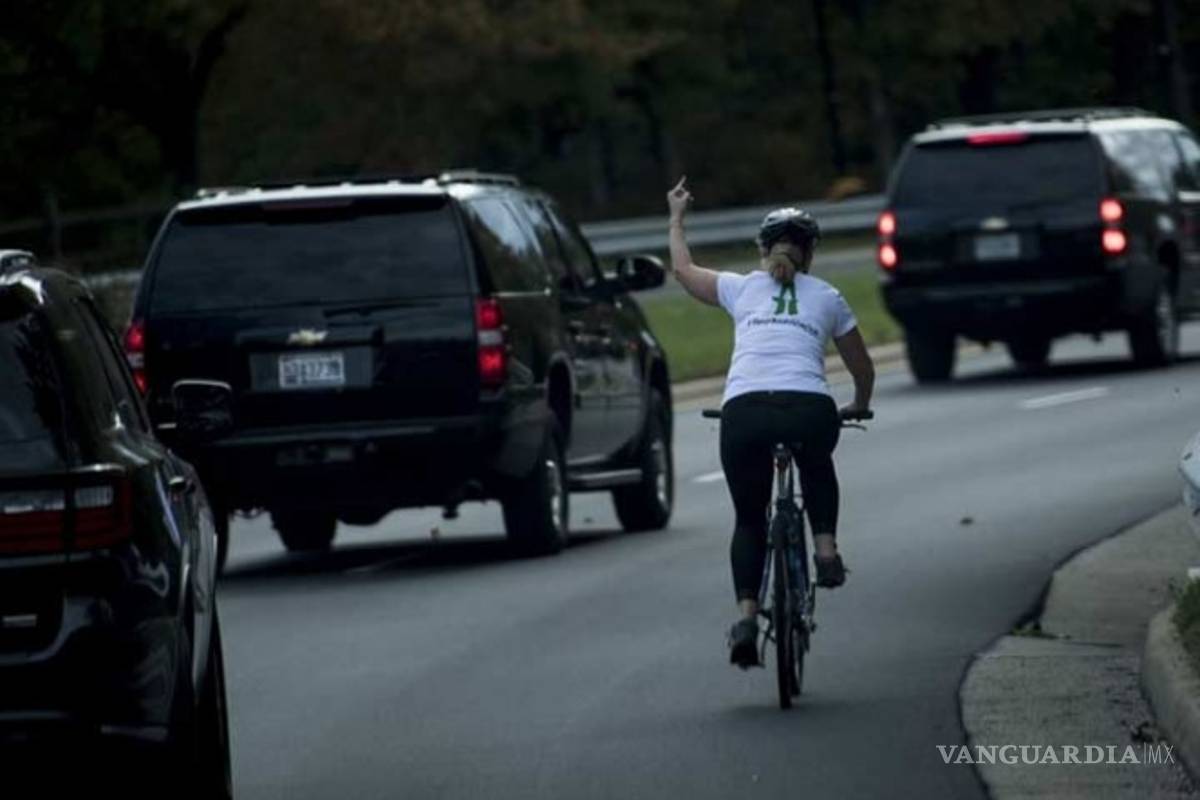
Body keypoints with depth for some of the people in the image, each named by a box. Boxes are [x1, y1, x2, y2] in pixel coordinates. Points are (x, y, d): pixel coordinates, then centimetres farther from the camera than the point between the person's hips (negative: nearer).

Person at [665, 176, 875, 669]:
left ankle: (746, 615, 0)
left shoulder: (741, 289, 20)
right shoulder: (827, 298, 21)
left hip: (744, 411, 0)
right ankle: (825, 547, 18)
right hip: (809, 410, 0)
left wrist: (676, 217, 54)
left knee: (749, 518, 17)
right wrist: (859, 407, 51)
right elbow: (862, 368, 31)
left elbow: (683, 269, 38)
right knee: (817, 468, 36)